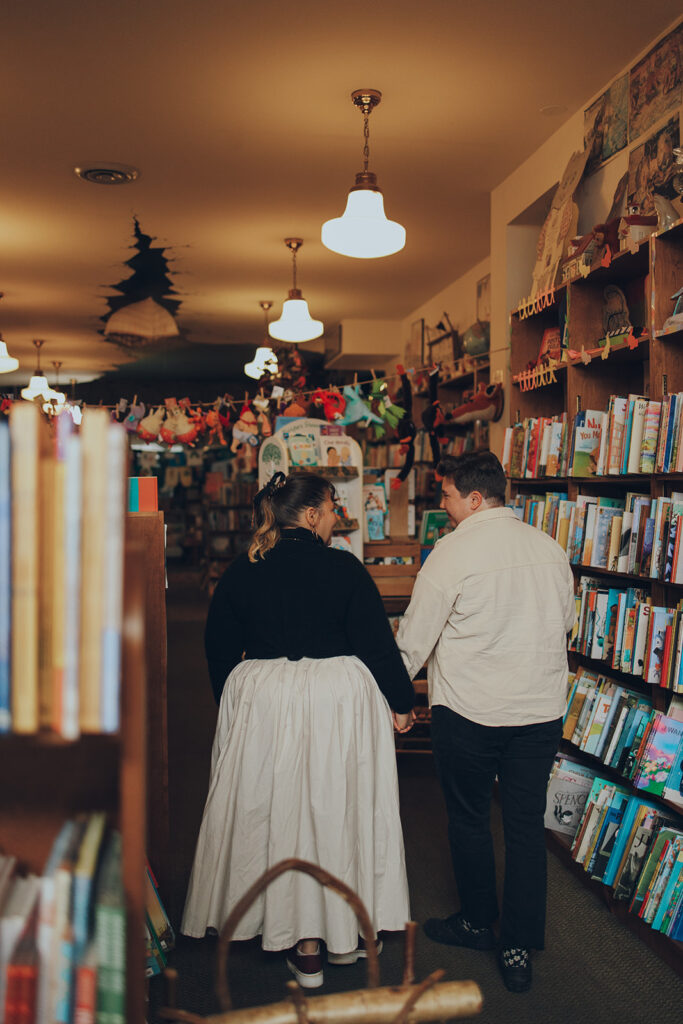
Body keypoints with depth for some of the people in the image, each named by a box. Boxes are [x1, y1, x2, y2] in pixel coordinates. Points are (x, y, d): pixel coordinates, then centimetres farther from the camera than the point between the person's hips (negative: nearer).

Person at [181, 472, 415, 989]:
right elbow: (378, 644, -7)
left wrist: (234, 703, 23)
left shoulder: (241, 573, 1)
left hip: (261, 705, 2)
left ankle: (304, 945, 21)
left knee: (280, 812, 11)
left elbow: (219, 650, 8)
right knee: (338, 810, 12)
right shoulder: (344, 568, -8)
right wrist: (402, 703, 5)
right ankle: (345, 937, 28)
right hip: (341, 698, -2)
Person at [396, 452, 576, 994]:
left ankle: (478, 922, 31)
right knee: (527, 825, 10)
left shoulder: (453, 552, -13)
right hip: (542, 707, 5)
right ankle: (520, 948, 15)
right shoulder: (551, 549, 3)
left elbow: (415, 638, -9)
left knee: (469, 817, 15)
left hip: (471, 709, -4)